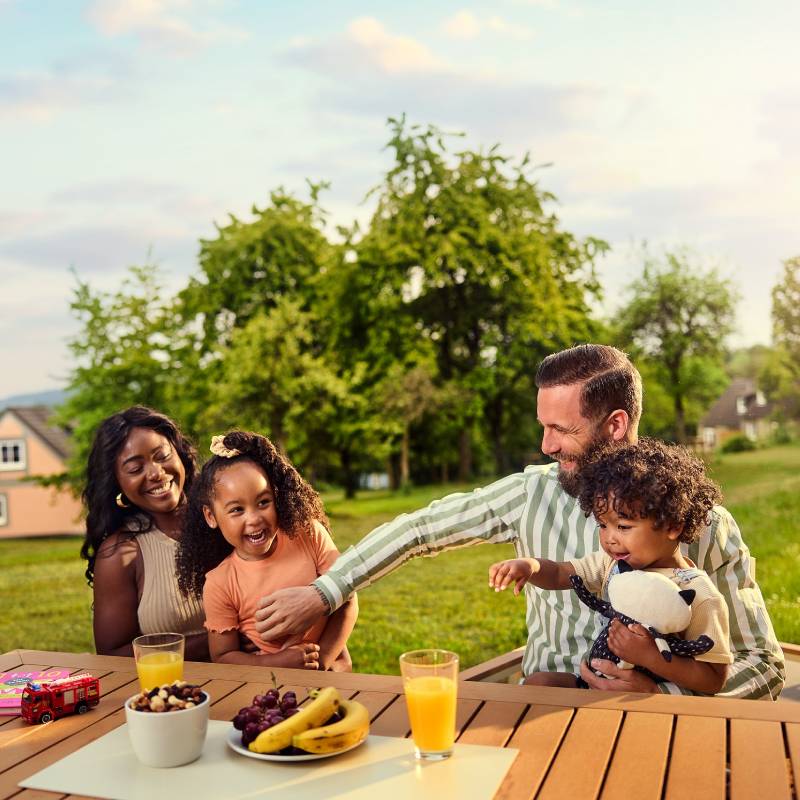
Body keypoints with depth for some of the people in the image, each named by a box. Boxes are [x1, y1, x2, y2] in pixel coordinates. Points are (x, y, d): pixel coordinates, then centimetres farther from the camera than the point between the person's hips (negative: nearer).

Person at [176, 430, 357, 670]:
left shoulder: (310, 534, -6)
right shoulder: (219, 584, -7)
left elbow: (347, 602, -2)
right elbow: (223, 656, -2)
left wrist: (322, 659, -13)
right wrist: (279, 662, -17)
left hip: (331, 669, 1)